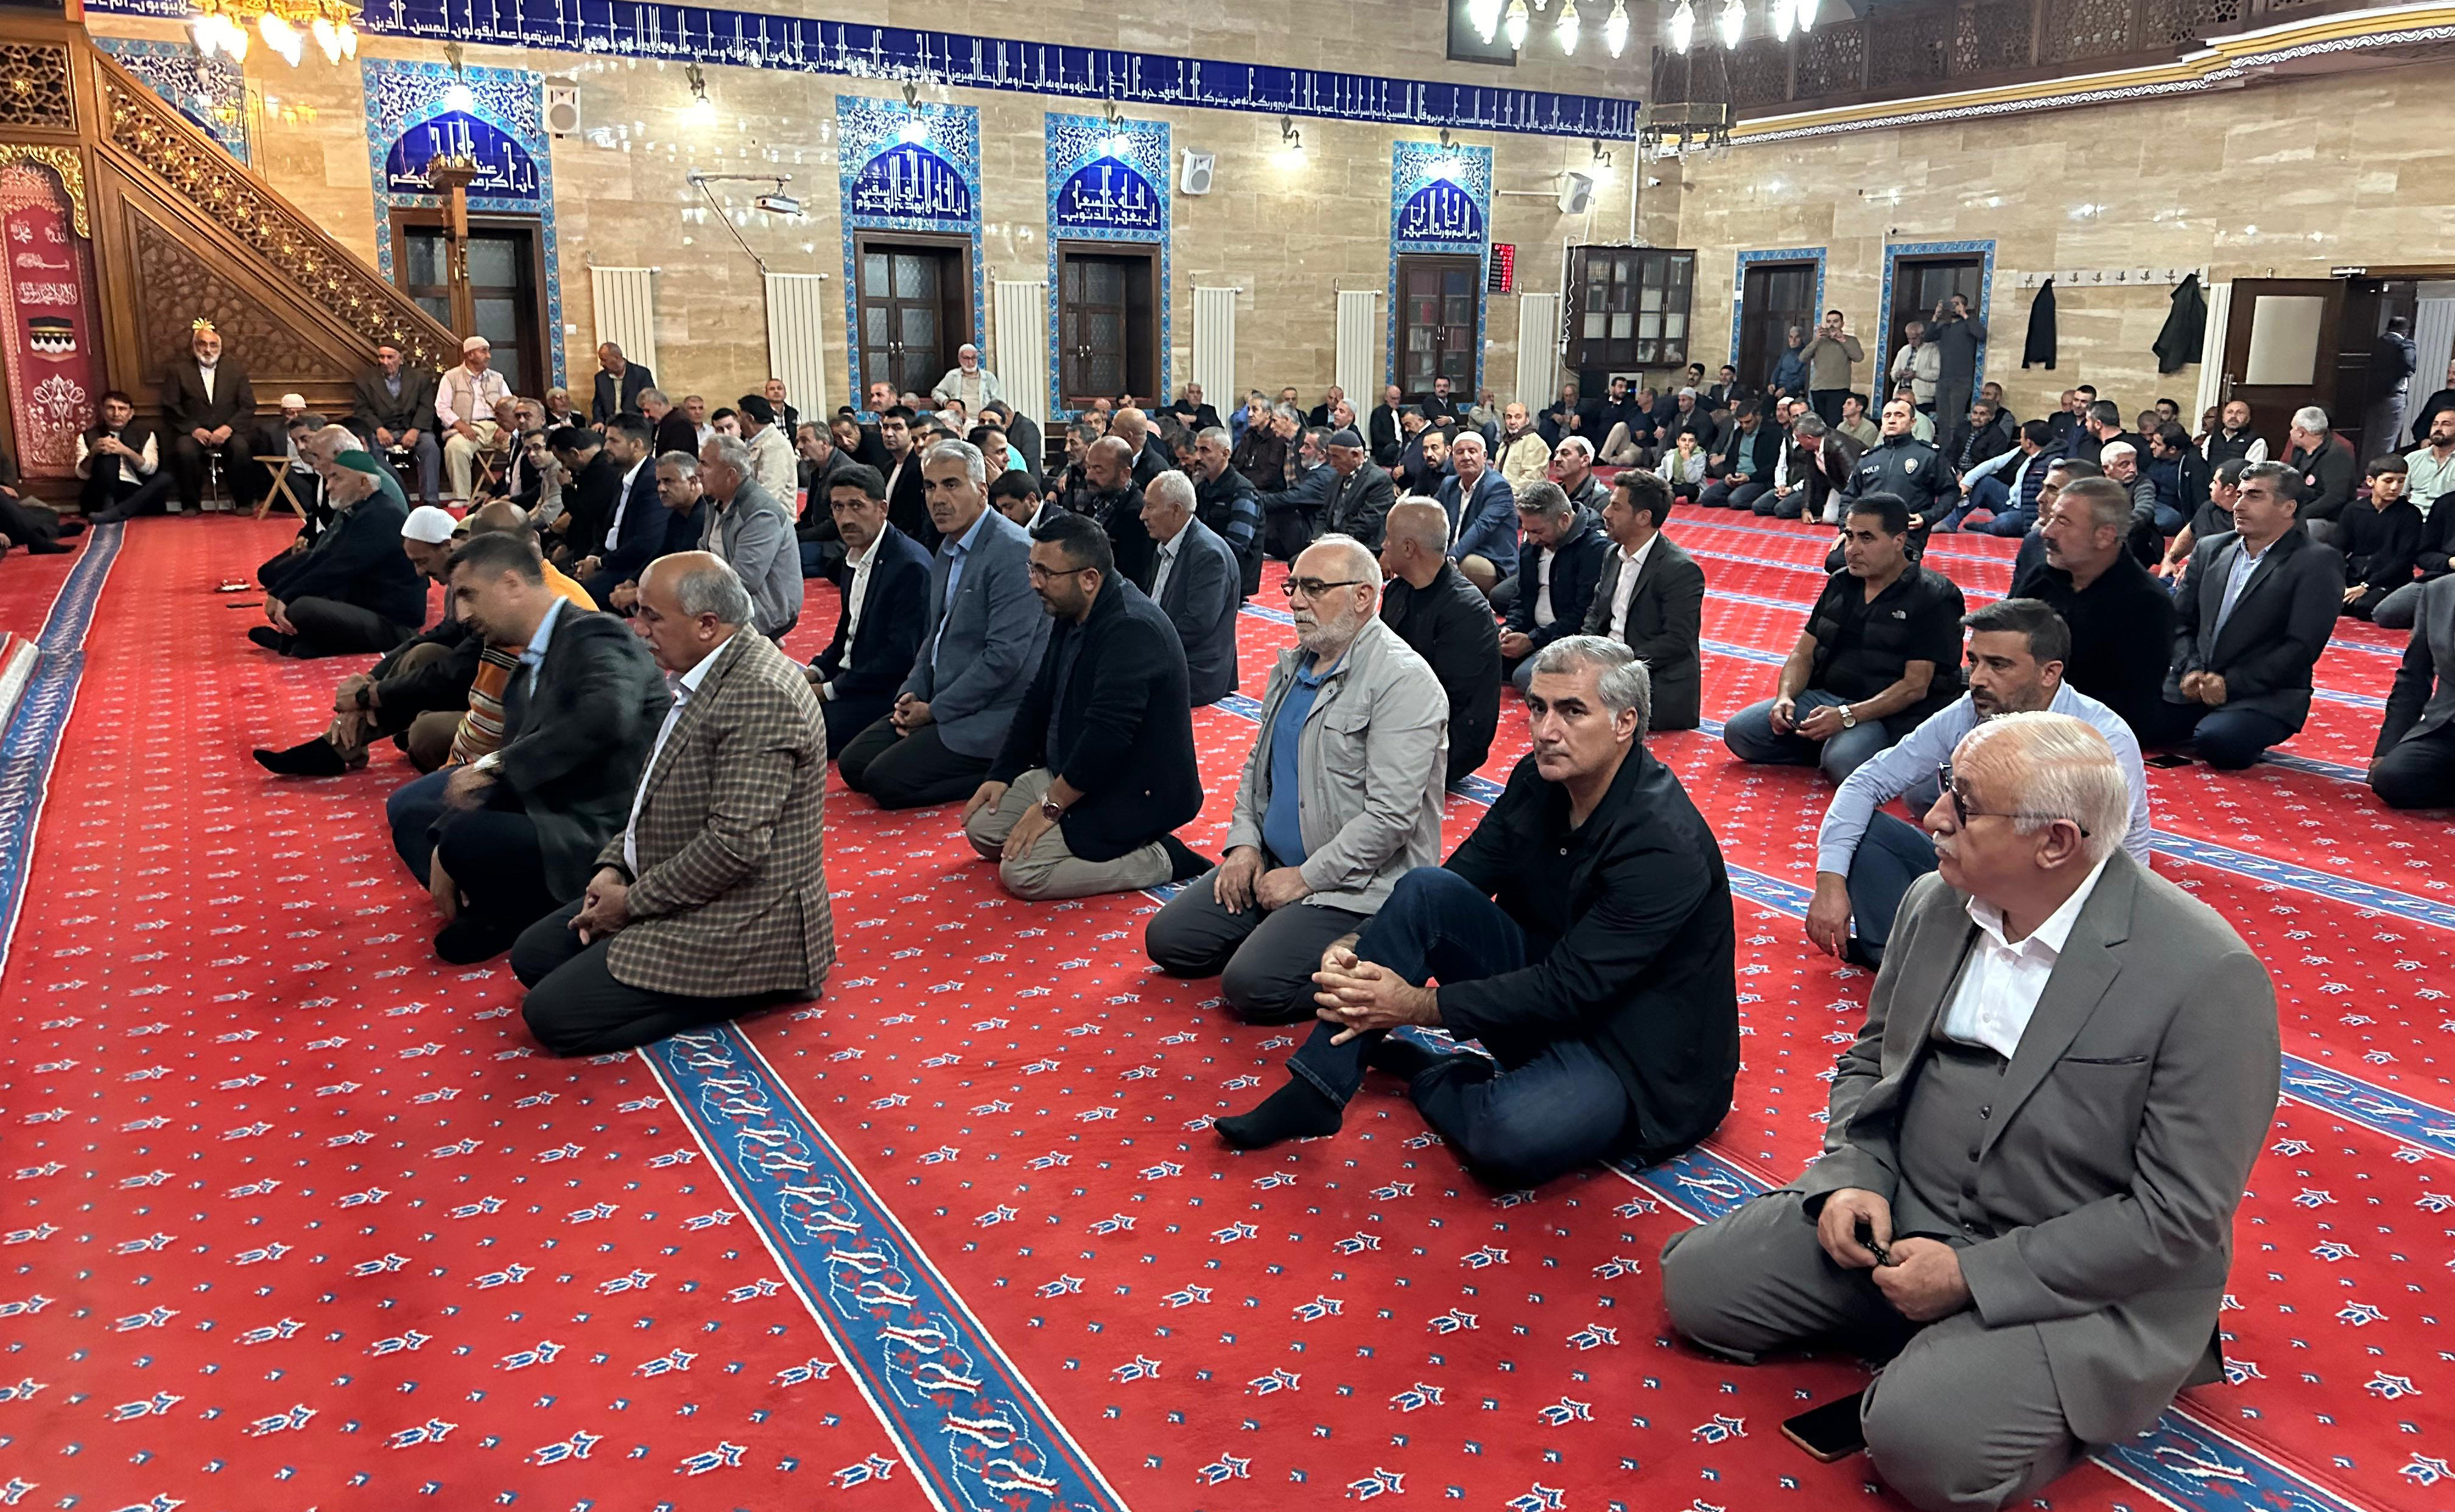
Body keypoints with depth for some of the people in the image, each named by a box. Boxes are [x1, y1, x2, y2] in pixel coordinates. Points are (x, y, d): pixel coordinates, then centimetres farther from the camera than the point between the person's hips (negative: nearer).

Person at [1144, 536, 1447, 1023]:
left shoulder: (1403, 681, -18)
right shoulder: (1293, 664, 10)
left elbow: (1390, 816, -23)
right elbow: (1258, 763, 20)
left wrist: (1306, 878, -18)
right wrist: (1244, 843, 3)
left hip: (1357, 886, -8)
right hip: (1273, 862, 9)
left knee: (1252, 987, -23)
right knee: (1167, 940, 2)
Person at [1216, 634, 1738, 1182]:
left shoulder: (1665, 844, -26)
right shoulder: (1539, 779, -2)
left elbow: (1571, 989, -26)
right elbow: (1459, 880, 0)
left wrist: (1418, 1005, -26)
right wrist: (1354, 946, -18)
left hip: (1632, 1050, -6)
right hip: (1547, 985, 7)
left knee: (1508, 1137, -37)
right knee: (1424, 889, -16)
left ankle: (1416, 1069, 0)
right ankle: (1312, 1095, -13)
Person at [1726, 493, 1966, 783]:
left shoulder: (1932, 598, -7)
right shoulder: (1840, 584, 13)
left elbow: (1915, 686, -14)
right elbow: (1804, 654, 15)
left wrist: (1847, 716, -25)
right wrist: (1785, 696, -7)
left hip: (1889, 714, -6)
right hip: (1823, 697, 6)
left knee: (1843, 762, -37)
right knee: (1739, 732, -12)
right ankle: (1828, 747, 2)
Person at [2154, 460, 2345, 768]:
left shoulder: (2318, 562, -4)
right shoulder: (2210, 550, 14)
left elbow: (2302, 647, -11)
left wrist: (2231, 683, -17)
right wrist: (2191, 670, -7)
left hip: (2265, 697, -5)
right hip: (2193, 686, 5)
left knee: (2216, 743, -35)